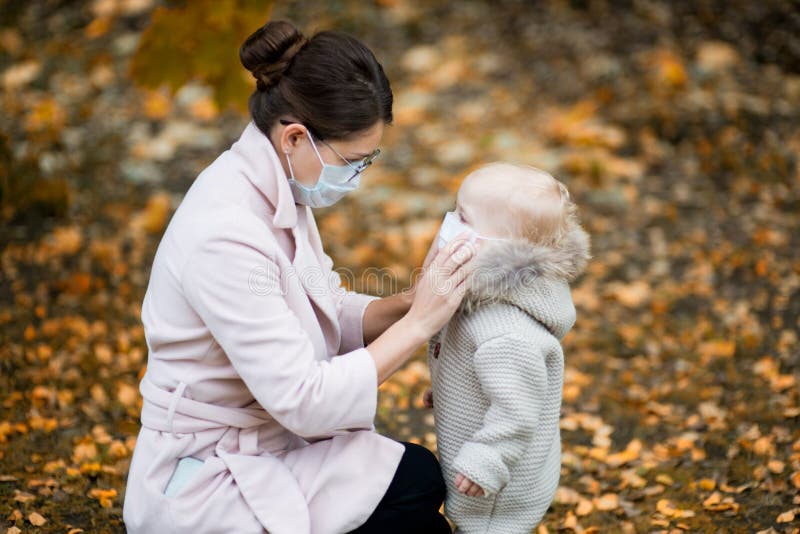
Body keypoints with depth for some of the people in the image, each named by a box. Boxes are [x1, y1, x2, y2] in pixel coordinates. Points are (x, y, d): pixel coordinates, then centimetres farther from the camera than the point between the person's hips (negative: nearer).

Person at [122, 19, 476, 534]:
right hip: (203, 489, -9)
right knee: (418, 481, -11)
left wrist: (407, 303, -13)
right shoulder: (226, 236, -29)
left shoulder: (277, 190, -1)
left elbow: (331, 316, 5)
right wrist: (417, 323, -24)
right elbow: (304, 401, -28)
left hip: (258, 442, 9)